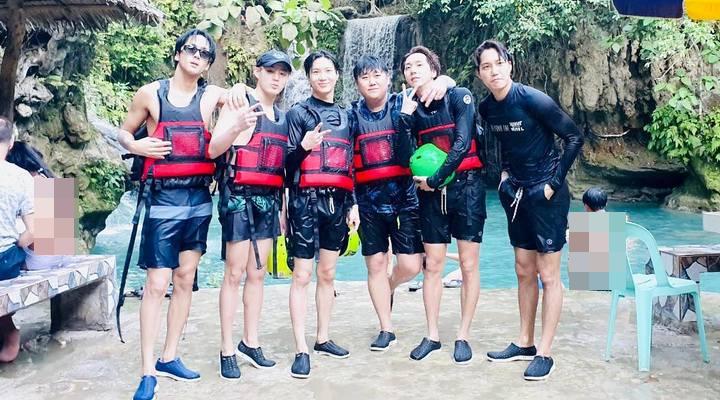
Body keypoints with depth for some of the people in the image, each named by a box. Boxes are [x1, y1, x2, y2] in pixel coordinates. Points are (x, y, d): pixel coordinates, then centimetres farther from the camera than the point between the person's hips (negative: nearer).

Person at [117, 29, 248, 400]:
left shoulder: (211, 95, 5)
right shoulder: (150, 93, 2)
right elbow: (123, 131, 11)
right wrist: (135, 146, -10)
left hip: (199, 198, 3)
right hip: (164, 198, -3)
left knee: (185, 278, 9)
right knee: (157, 283, -6)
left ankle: (169, 357, 22)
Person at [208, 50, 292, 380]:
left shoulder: (281, 117, 17)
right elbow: (213, 149, -14)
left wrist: (283, 205, 19)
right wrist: (237, 127, -33)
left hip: (268, 200, 7)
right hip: (239, 197, -7)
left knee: (258, 274, 10)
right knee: (234, 274, -3)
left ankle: (250, 343, 19)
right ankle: (227, 350, 5)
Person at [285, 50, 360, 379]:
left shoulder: (345, 116, 15)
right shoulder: (298, 112, 1)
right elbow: (289, 162, -4)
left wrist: (353, 204, 11)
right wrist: (304, 147, -25)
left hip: (337, 201, 5)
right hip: (306, 200, -5)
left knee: (327, 273, 12)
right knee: (302, 275, -4)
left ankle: (323, 339, 23)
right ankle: (301, 350, 1)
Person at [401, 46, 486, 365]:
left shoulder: (458, 97, -5)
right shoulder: (411, 109, 7)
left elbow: (463, 144, -14)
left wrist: (434, 180, -13)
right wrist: (406, 113, -10)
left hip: (466, 186, -4)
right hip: (431, 192, 4)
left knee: (468, 265, 1)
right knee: (432, 265, 7)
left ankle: (463, 336, 13)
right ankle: (432, 335, 18)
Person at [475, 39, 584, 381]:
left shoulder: (533, 99, -17)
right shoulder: (486, 108, 2)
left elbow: (574, 137, -13)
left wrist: (553, 182, -14)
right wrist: (505, 172, 8)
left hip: (545, 194, -7)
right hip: (516, 192, 7)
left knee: (548, 275, 0)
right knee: (524, 271, 14)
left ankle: (544, 353, 9)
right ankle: (525, 343, 26)